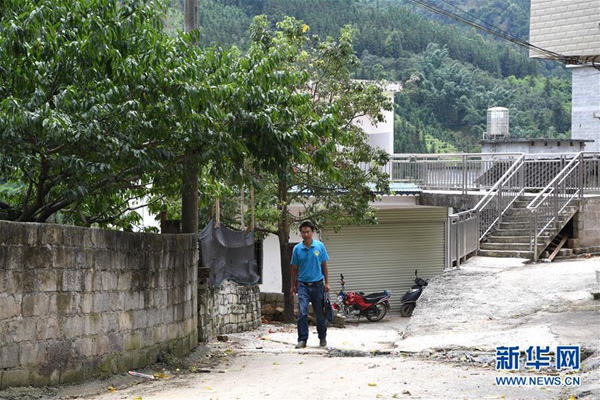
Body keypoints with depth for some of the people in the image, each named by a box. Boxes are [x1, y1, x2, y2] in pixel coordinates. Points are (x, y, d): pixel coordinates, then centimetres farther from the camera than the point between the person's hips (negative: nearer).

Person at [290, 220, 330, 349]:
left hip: (318, 284, 0)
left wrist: (327, 283, 3)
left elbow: (324, 265, 6)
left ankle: (322, 338, 25)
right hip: (303, 285, 0)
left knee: (320, 314, 9)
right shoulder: (297, 249, 0)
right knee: (302, 313, -10)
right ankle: (302, 339, -6)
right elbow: (294, 268, 9)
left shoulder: (320, 246, 0)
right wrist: (293, 286, 10)